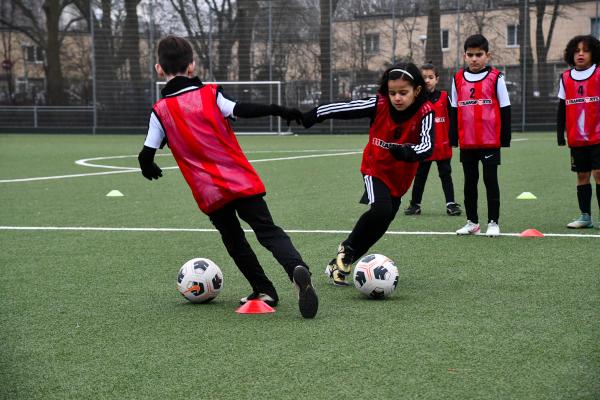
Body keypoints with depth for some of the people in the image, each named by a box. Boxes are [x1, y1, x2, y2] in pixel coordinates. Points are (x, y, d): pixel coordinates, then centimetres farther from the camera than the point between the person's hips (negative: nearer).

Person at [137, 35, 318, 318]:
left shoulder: (160, 111, 2)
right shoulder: (210, 94, 2)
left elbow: (147, 155, 0)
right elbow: (241, 111, -12)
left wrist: (149, 169, 22)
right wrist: (279, 110, -6)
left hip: (209, 193, 0)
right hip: (241, 180, 0)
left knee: (234, 240, 20)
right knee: (268, 231, -4)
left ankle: (264, 290, 17)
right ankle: (297, 268, -31)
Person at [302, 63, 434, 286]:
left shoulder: (425, 112, -21)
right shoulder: (379, 105, -19)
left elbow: (427, 146, -34)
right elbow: (343, 109, -15)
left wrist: (409, 153, -54)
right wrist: (307, 118, -16)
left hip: (400, 177, 2)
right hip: (375, 169, -2)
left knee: (378, 226, 8)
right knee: (381, 209, -27)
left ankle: (340, 265, 27)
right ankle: (347, 249, -3)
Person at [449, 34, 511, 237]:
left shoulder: (495, 77, -3)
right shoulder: (458, 79, 6)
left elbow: (505, 110, 0)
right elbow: (454, 112, 12)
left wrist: (505, 138, -2)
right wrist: (453, 138, 9)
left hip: (490, 141, -3)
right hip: (466, 142, 4)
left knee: (490, 180, 1)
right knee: (470, 181, 11)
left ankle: (493, 222, 9)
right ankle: (472, 222, 20)